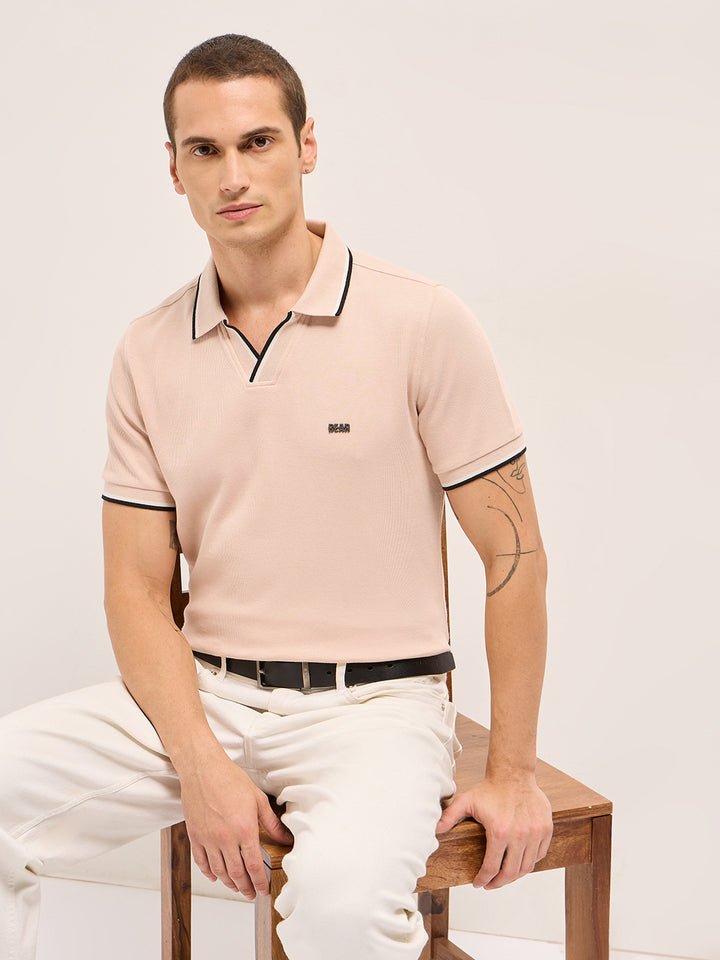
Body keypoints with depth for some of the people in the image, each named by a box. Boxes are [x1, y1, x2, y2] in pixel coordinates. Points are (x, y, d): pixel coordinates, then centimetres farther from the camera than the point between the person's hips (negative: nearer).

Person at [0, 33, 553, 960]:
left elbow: (514, 553, -3)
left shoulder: (420, 322, -7)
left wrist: (510, 773, -4)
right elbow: (137, 586, 4)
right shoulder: (148, 354, 4)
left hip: (373, 702, -4)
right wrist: (202, 766, -11)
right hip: (202, 693, 4)